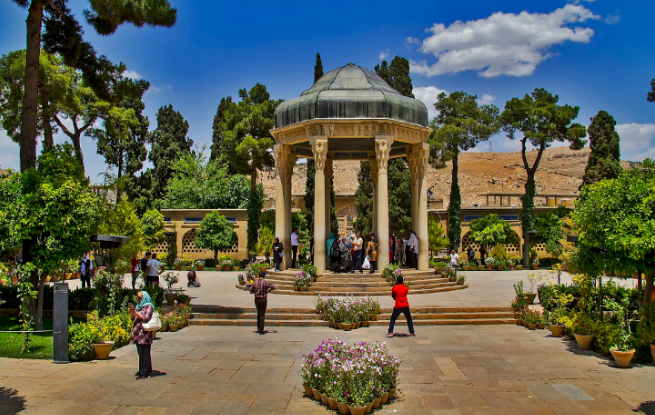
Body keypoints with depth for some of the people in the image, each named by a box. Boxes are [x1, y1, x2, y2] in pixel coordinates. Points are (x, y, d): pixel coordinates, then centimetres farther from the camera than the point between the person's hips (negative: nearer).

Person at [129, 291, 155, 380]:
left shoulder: (148, 306, -7)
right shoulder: (140, 306, 20)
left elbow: (145, 318, -18)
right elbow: (134, 319, 22)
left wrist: (135, 312, -19)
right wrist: (131, 313, 3)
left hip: (144, 333, -9)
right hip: (139, 334, 9)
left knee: (144, 354, -8)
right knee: (141, 353, 14)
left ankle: (144, 373, -5)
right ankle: (147, 370, 24)